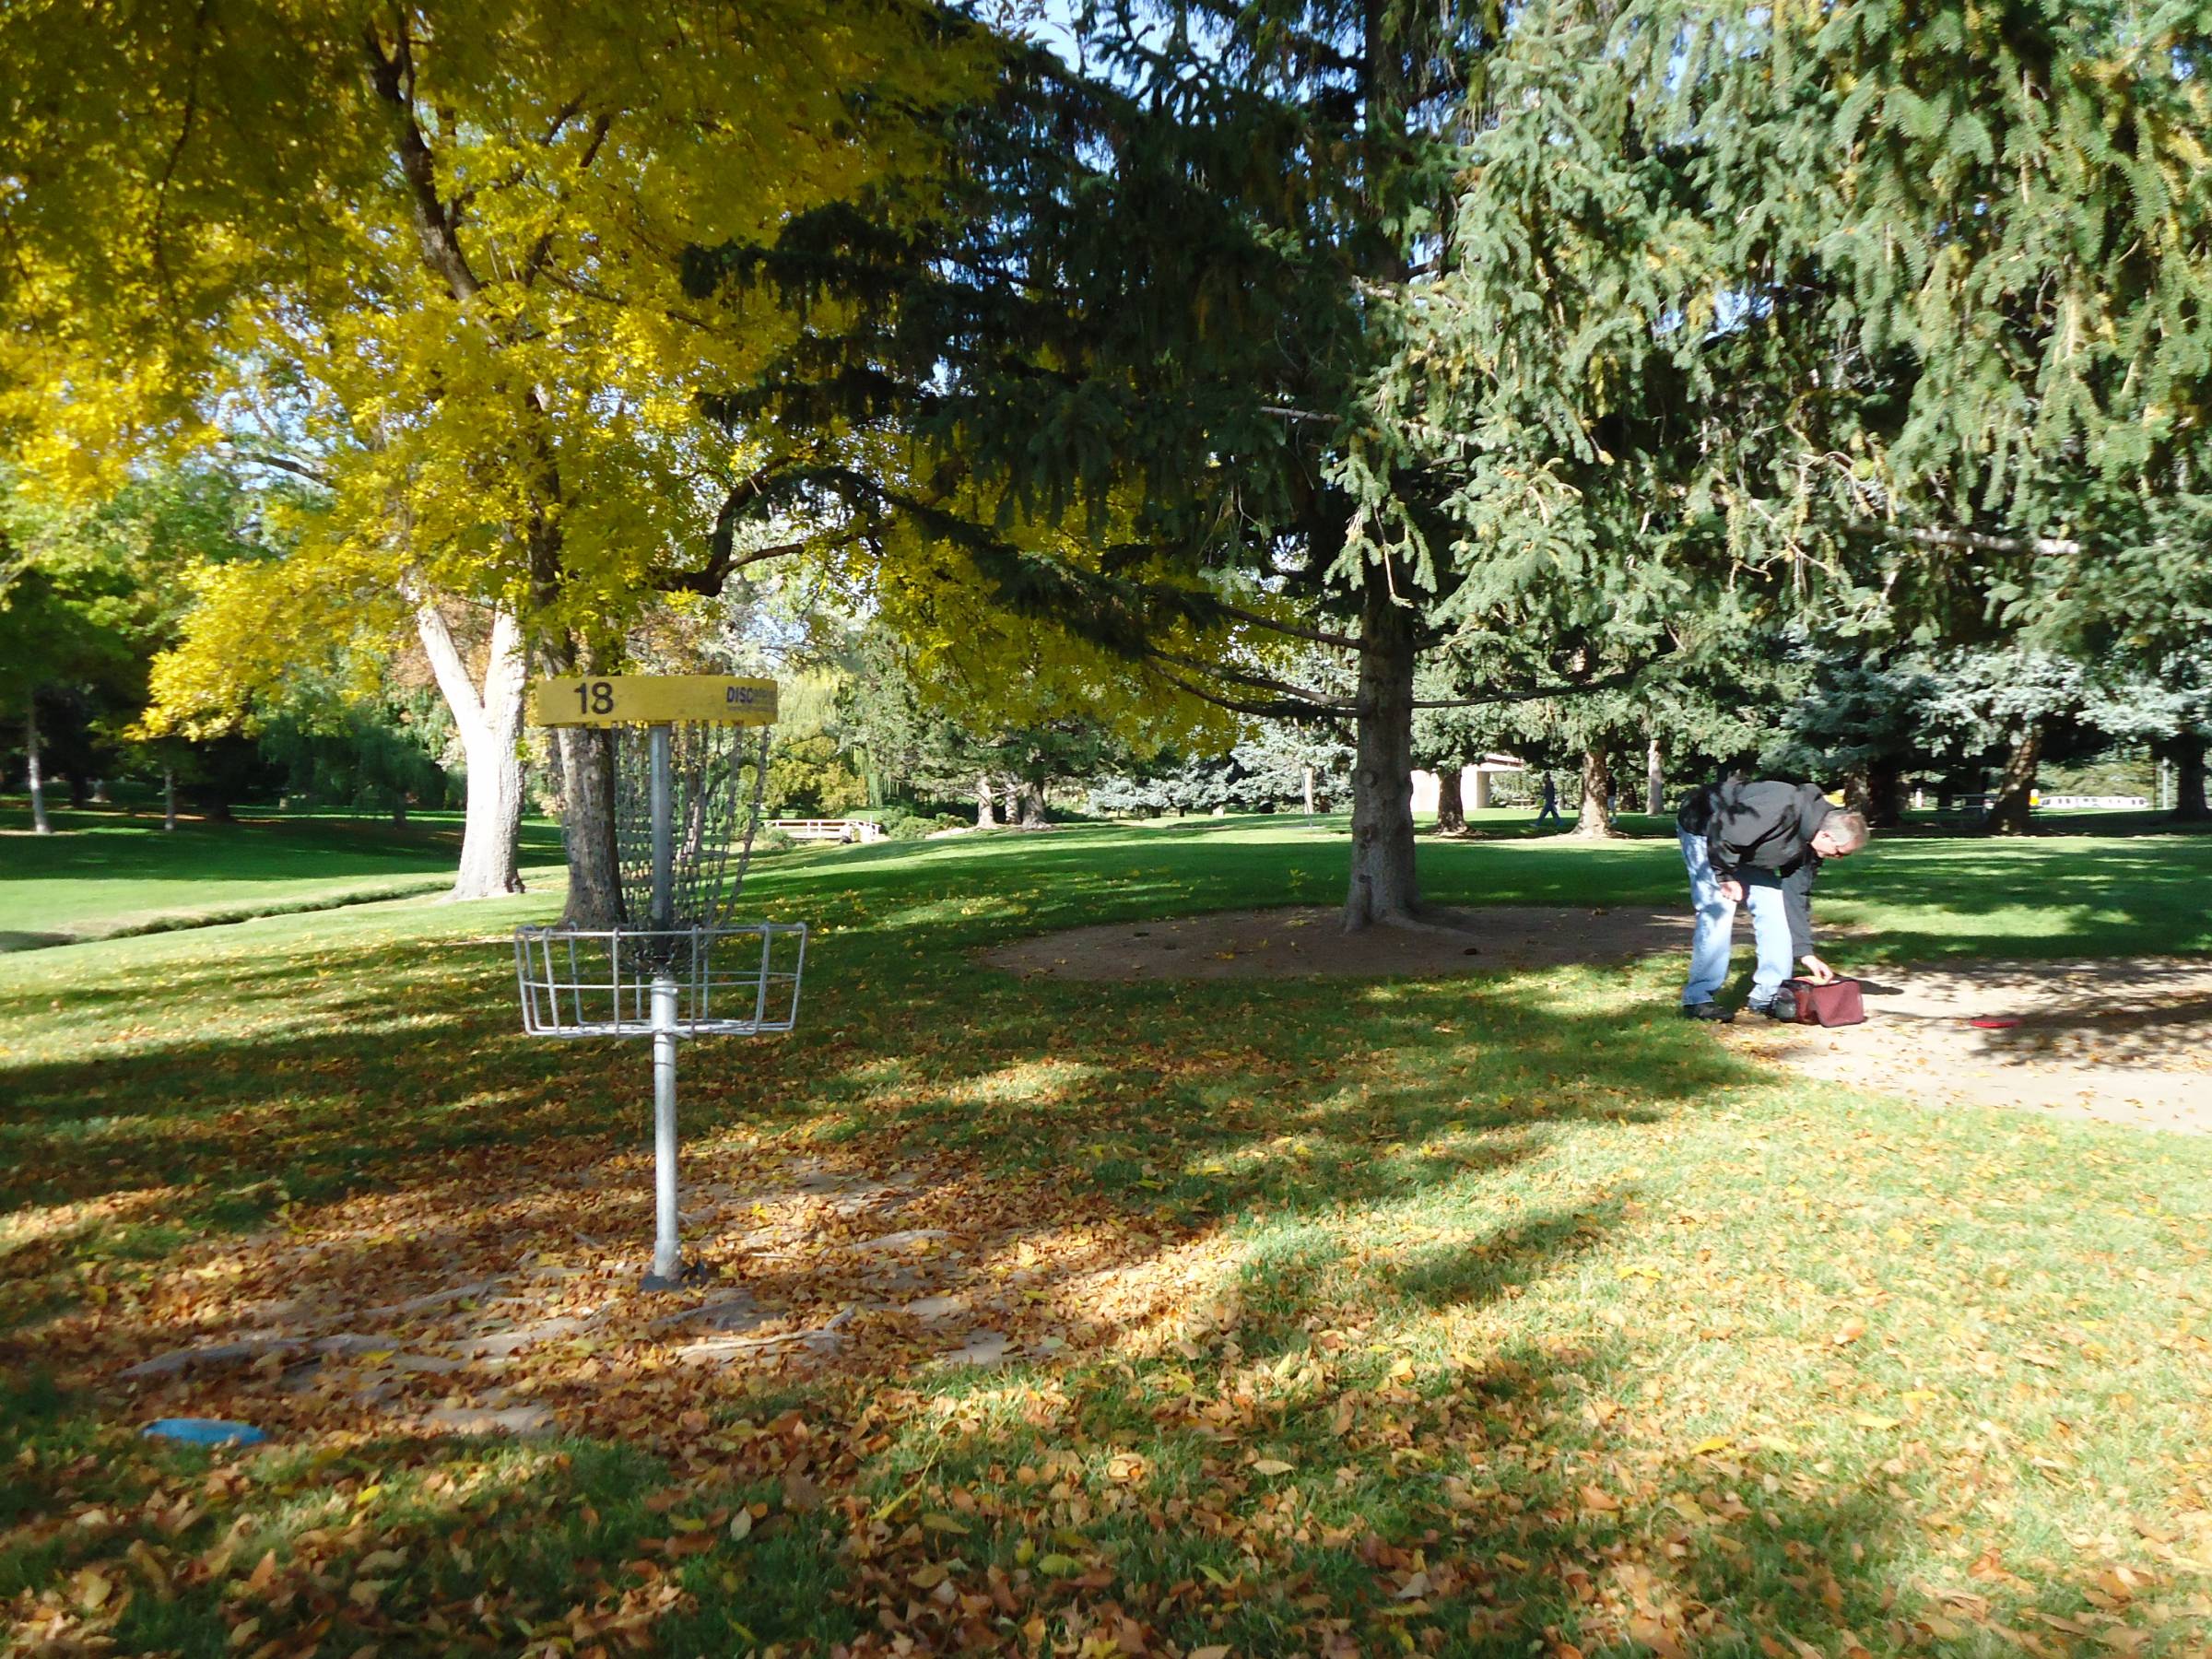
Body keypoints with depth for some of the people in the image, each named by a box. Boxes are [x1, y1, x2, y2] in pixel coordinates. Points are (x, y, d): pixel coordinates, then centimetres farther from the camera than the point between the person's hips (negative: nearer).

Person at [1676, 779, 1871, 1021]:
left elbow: (1797, 895, 0)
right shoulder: (1783, 808, -36)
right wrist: (1726, 876, -25)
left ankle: (1769, 994, 6)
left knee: (1774, 906, -1)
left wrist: (1805, 952, -2)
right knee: (1718, 912, -19)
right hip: (1703, 829, -9)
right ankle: (1697, 998, -12)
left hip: (1743, 849, 9)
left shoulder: (1811, 845, -7)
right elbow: (1721, 829, -34)